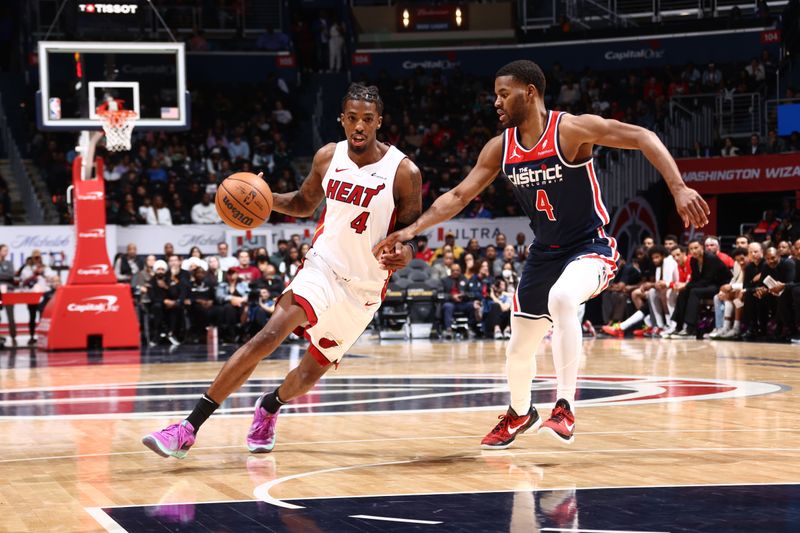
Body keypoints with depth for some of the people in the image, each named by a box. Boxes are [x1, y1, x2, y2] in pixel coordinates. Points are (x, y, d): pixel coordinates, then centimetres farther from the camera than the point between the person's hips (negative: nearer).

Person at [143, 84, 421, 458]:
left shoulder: (404, 172, -12)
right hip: (322, 267, 1)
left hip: (365, 289, 0)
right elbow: (304, 203, 15)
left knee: (311, 372, 8)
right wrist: (266, 198, -5)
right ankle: (188, 429, -25)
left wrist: (406, 251, -25)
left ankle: (269, 406, 46)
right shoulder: (328, 157, -2)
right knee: (270, 333, -23)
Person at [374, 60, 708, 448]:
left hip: (590, 247, -6)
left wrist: (678, 188, -31)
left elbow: (643, 138, -21)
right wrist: (412, 230, -5)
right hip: (544, 253, 6)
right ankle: (520, 413, 43)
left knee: (561, 298, -39)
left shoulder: (572, 129, -19)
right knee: (518, 350, 12)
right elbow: (458, 196, 5)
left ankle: (565, 407, -31)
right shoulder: (500, 148, -1)